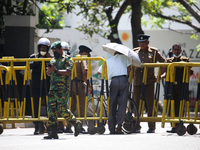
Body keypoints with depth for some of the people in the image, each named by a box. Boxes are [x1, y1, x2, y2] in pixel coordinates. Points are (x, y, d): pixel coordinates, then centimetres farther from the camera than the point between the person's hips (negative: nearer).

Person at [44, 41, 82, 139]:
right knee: (51, 110, -1)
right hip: (53, 89, 7)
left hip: (62, 89, -7)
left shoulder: (67, 60, -1)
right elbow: (49, 73, 23)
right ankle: (53, 133, -1)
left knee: (62, 110, -12)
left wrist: (55, 70, -21)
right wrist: (49, 71, 0)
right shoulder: (53, 60, 22)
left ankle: (76, 123, 9)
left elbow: (68, 71, -16)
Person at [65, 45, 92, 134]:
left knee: (72, 106, 12)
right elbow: (84, 72, -16)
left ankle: (68, 127, 11)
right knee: (81, 106, -4)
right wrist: (89, 85, -15)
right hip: (78, 84, -7)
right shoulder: (82, 60, -5)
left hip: (71, 84, 7)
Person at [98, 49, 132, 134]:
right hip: (124, 80, -1)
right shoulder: (124, 57, 18)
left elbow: (99, 72, 25)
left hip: (114, 80, 1)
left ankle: (111, 128, 1)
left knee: (112, 105, 5)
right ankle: (119, 126, -9)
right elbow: (129, 68, 8)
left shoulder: (108, 61, 22)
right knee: (122, 104, 1)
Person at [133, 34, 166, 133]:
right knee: (137, 104, 3)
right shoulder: (135, 51, 10)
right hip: (137, 81, 2)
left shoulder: (154, 52, 4)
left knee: (150, 104, -3)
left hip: (149, 81, -2)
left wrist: (160, 75, 0)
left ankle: (151, 127, 2)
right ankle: (136, 126, 8)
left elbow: (164, 62, 8)